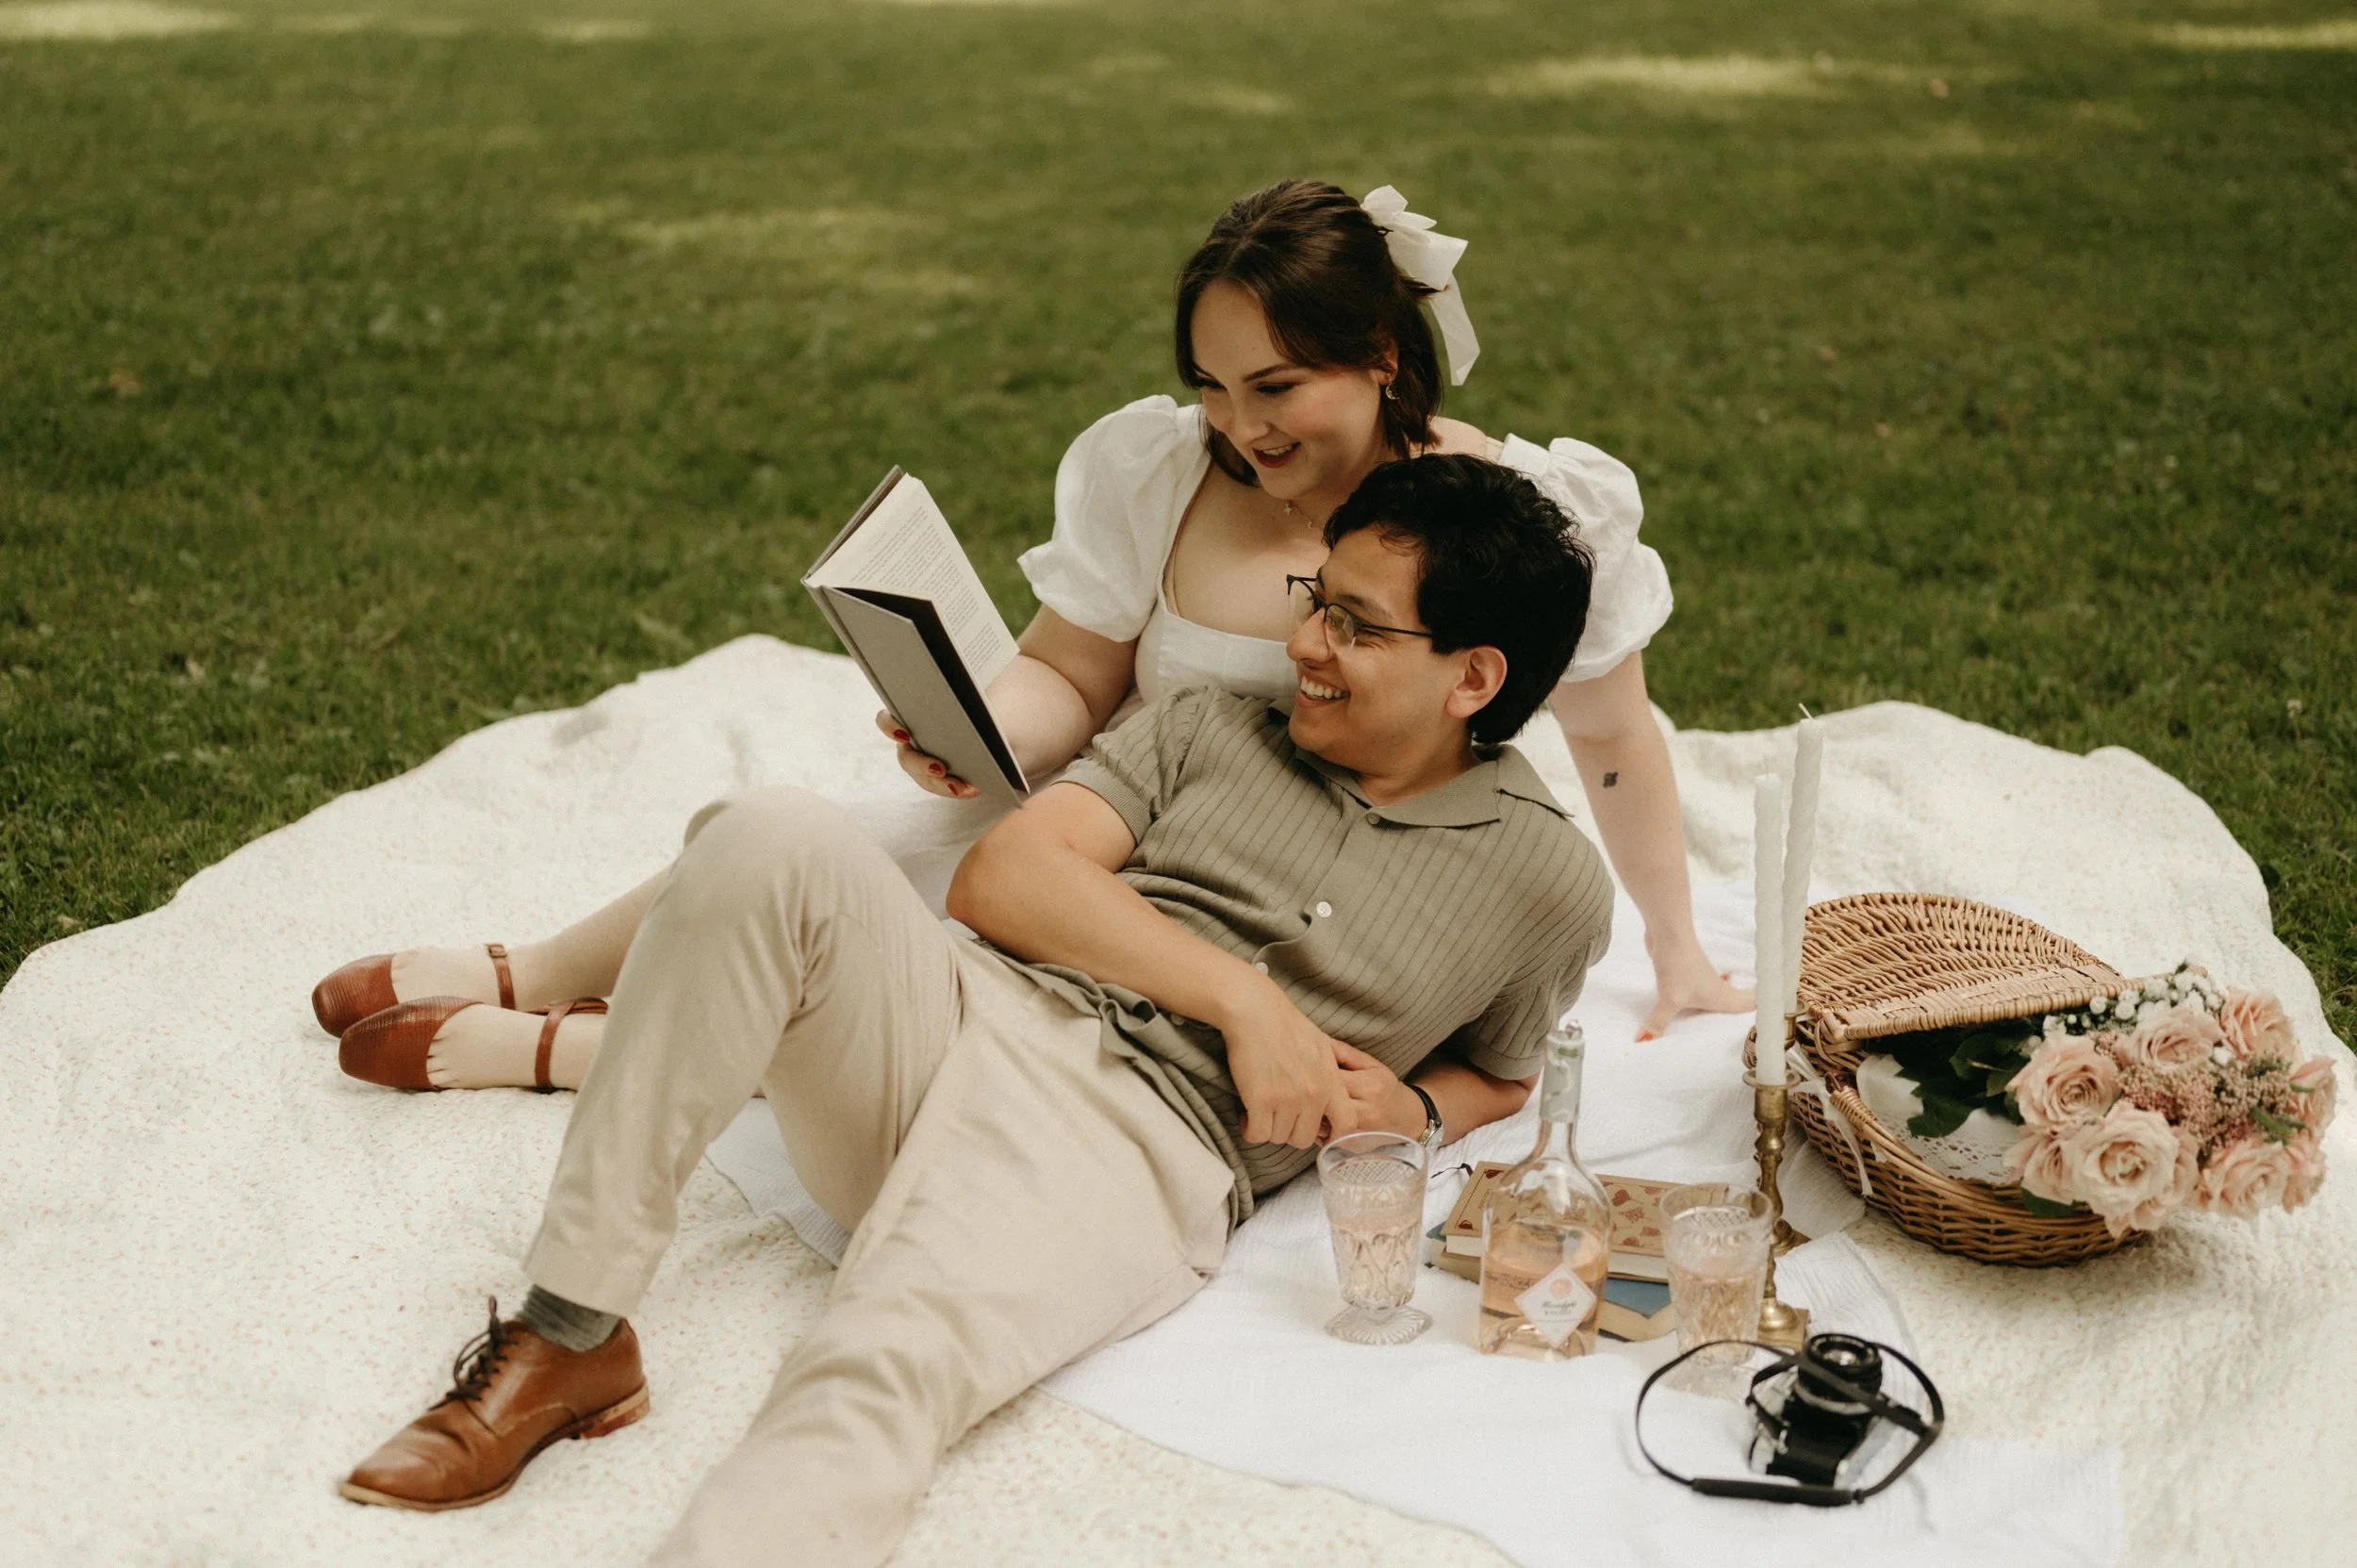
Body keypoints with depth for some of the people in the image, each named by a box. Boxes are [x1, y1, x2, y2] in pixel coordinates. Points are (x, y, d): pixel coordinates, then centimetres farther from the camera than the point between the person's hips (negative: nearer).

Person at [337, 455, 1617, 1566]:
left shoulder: (1547, 887, 13)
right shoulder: (1212, 730, 18)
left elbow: (1497, 1078, 29)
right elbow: (999, 877, 6)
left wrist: (1411, 1109, 5)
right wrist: (1239, 994, -5)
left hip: (1138, 1148, -3)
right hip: (960, 1010, 4)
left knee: (886, 1373, -36)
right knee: (769, 841, -29)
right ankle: (568, 1337, -23)